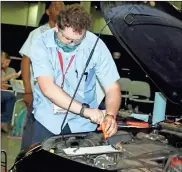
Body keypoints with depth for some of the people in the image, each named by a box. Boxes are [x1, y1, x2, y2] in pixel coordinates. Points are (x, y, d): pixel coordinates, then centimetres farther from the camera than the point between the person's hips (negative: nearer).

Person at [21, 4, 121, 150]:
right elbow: (48, 88, -26)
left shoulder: (96, 46, -13)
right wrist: (85, 110, -36)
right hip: (46, 120, 0)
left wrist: (111, 116, -30)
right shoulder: (41, 44, -15)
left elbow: (112, 88, -10)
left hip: (82, 124, 1)